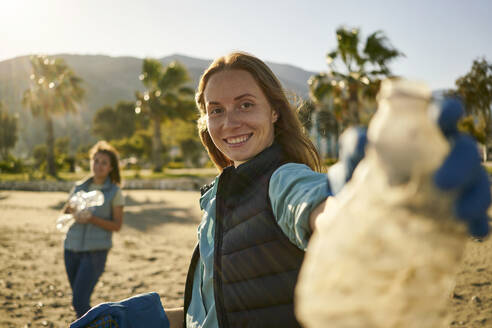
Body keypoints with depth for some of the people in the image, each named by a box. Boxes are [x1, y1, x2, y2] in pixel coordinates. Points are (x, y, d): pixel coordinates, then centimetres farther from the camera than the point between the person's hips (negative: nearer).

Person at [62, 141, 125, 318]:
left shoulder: (114, 192, -1)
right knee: (79, 300, 11)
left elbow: (117, 225, -5)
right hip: (72, 247, 5)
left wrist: (92, 219, -18)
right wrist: (71, 211, -9)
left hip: (96, 251, -5)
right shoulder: (79, 188, 10)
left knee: (79, 300, -14)